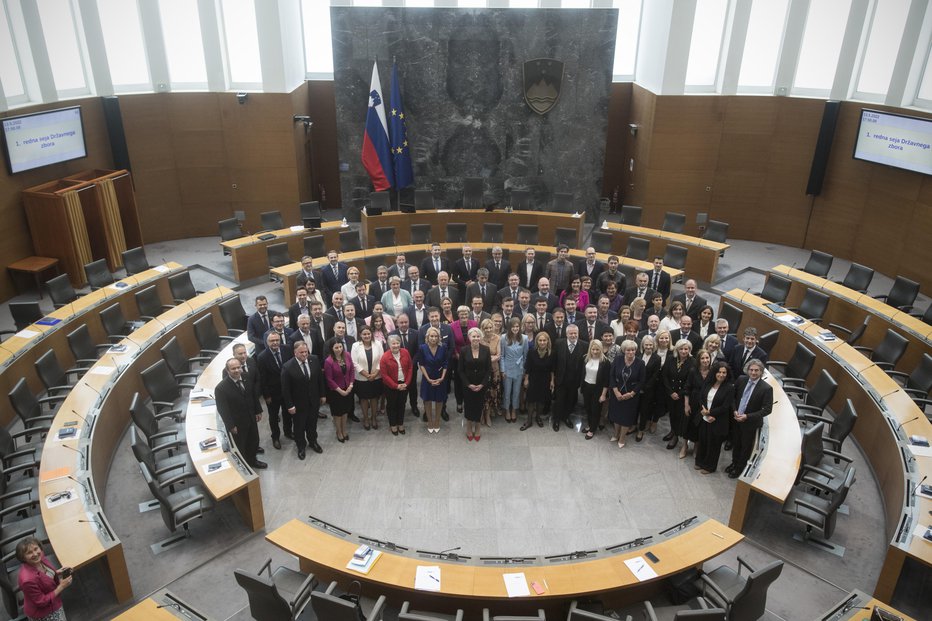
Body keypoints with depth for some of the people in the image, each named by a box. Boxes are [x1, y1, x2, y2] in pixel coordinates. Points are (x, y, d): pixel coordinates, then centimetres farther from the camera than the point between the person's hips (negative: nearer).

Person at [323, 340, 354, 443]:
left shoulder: (347, 355, -11)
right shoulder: (328, 361, -24)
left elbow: (352, 370, -2)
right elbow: (329, 379, -18)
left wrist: (351, 385, -8)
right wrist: (340, 390, -15)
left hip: (348, 389, 4)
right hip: (335, 391, -4)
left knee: (345, 410, 21)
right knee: (337, 412, 15)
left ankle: (344, 430, 42)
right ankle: (339, 433, 35)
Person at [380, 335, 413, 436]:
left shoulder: (405, 352, -6)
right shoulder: (385, 357, -16)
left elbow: (410, 368, 0)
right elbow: (384, 375, -15)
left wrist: (406, 383, -8)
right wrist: (396, 386, -15)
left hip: (404, 385, 3)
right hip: (391, 386, -3)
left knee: (401, 404, 16)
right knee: (391, 405, 13)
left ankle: (400, 424, 33)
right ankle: (393, 425, 30)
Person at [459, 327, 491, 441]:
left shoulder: (486, 350, -6)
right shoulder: (464, 351, -8)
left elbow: (489, 369, -3)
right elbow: (461, 370, -4)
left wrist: (482, 384, -10)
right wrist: (468, 384, -11)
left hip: (482, 385, 1)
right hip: (468, 385, -1)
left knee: (479, 406, 9)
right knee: (468, 406, 8)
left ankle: (477, 429, 29)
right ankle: (469, 428, 30)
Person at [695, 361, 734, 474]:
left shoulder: (729, 388, -14)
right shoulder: (707, 384, -1)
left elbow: (725, 407, -16)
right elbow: (700, 398, -1)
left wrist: (709, 412, -14)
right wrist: (705, 413, -14)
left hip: (718, 422, -4)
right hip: (704, 419, 4)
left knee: (713, 444, 11)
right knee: (702, 440, 17)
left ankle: (709, 466, 29)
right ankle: (700, 462, 37)